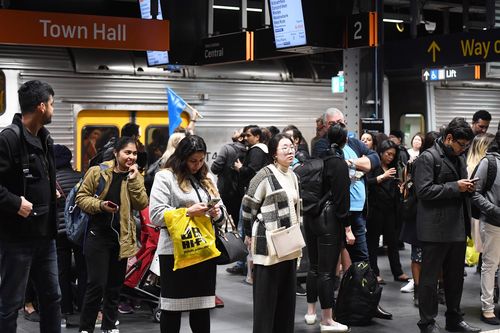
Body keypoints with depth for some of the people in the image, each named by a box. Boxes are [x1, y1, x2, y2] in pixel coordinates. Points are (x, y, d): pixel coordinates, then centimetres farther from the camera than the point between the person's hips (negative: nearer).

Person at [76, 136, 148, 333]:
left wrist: (133, 180, -14)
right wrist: (100, 205, -20)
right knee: (97, 284, -7)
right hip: (98, 235, -4)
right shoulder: (98, 172, -6)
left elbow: (142, 204, -5)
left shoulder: (135, 176, 6)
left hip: (122, 237, 4)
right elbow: (81, 197, -3)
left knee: (115, 285, 13)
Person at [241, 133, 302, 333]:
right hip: (269, 243, -7)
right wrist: (249, 235, 2)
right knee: (267, 294, -2)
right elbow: (248, 206, -7)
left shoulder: (292, 176, 13)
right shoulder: (265, 175, -11)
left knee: (287, 293, 11)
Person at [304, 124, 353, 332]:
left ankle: (311, 311, 27)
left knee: (314, 266, 18)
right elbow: (341, 198, -16)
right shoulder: (339, 164, -14)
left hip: (310, 219, 7)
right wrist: (347, 228, -13)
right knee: (327, 270, -2)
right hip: (329, 222, -7)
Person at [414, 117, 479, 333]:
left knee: (456, 277, 16)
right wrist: (455, 187, -19)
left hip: (458, 227, 8)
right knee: (429, 278, 1)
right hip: (436, 229, -8)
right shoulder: (427, 158, -11)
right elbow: (423, 191, -19)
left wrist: (468, 188, 4)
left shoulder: (459, 158, 15)